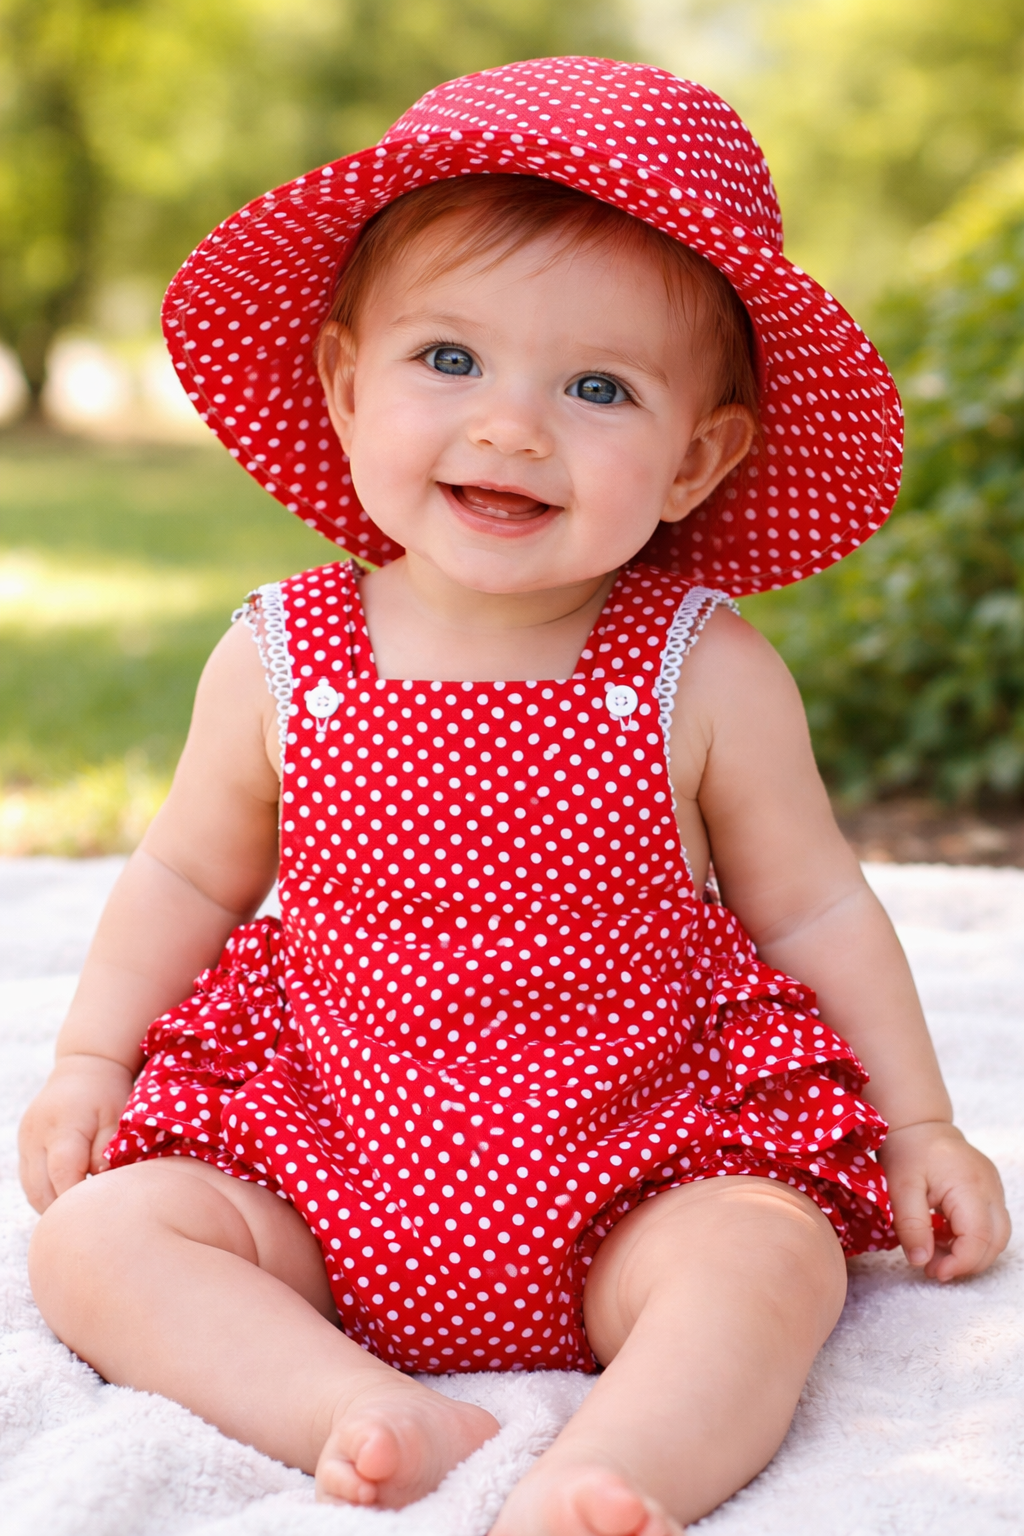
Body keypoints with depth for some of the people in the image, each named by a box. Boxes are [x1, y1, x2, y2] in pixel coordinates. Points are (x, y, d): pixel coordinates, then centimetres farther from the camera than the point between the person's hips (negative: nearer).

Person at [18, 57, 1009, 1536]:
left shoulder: (709, 679, -9)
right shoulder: (275, 664, -4)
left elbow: (812, 907, 3)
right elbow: (188, 875, 12)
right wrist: (89, 1063, 7)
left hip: (627, 1196, -2)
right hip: (327, 1167, 2)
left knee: (773, 1259, -29)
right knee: (94, 1239, -16)